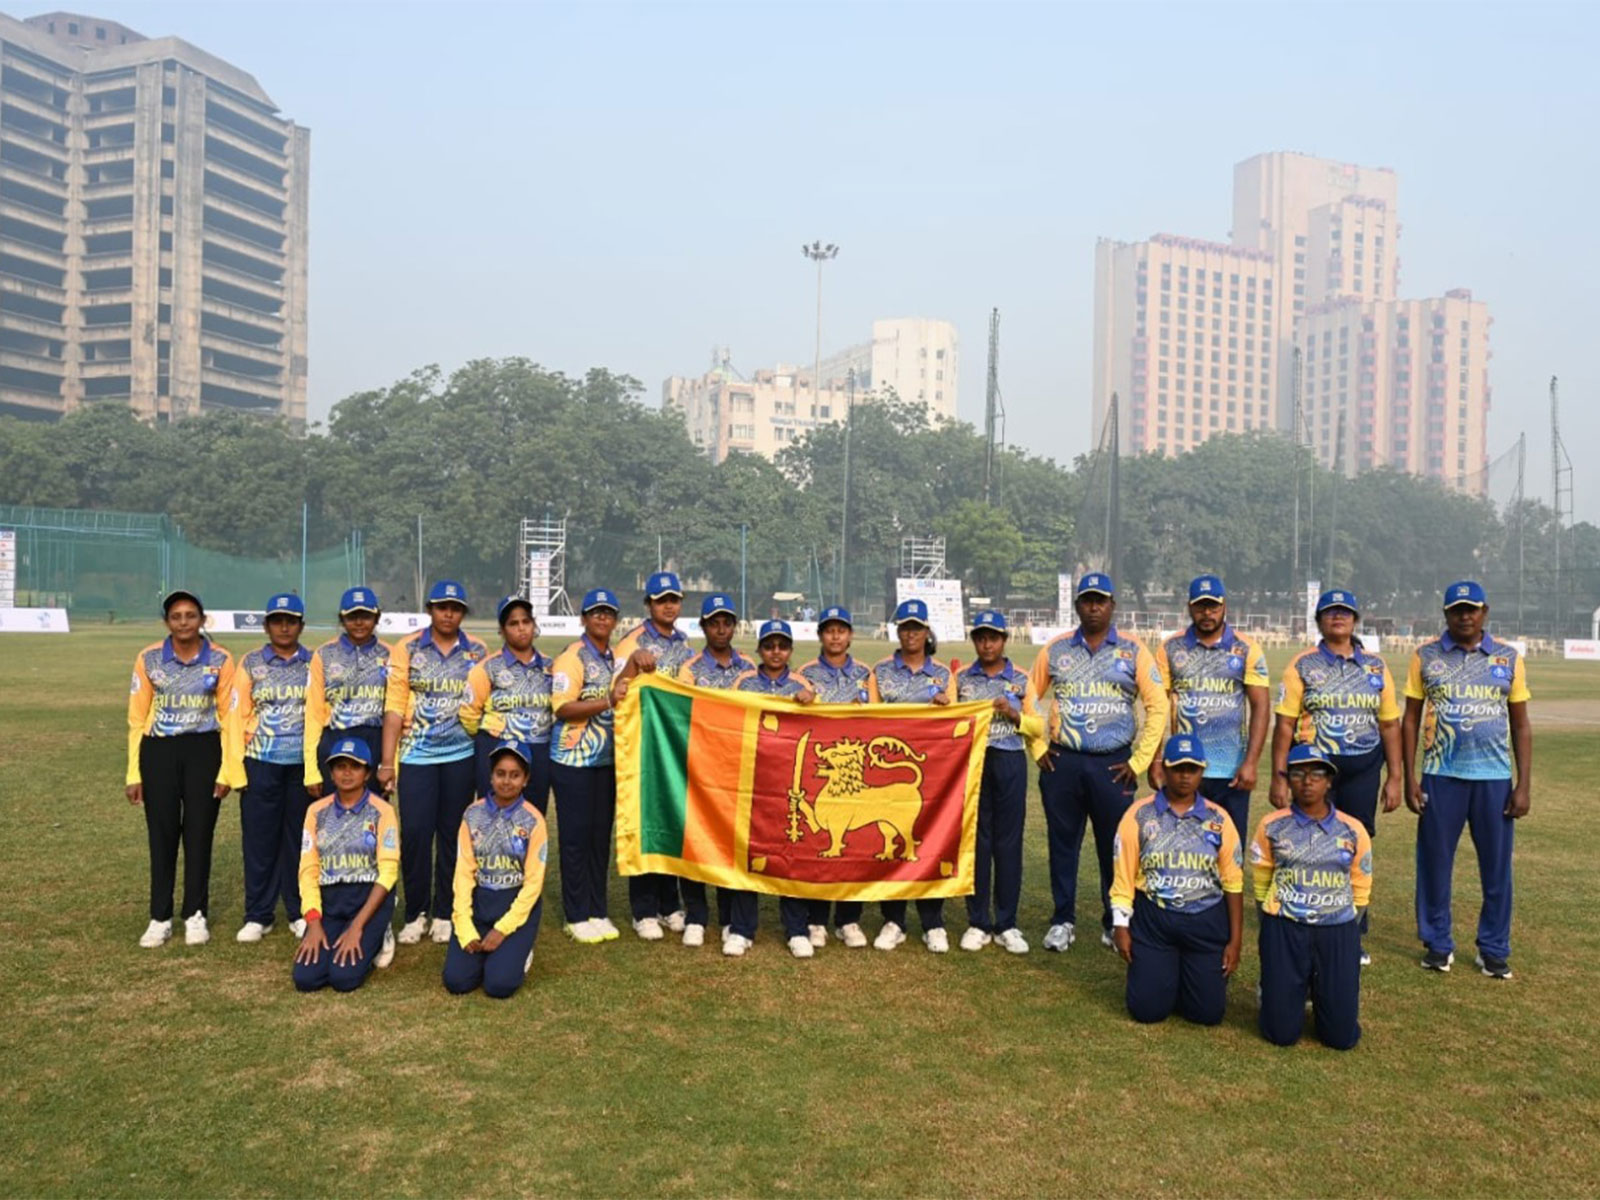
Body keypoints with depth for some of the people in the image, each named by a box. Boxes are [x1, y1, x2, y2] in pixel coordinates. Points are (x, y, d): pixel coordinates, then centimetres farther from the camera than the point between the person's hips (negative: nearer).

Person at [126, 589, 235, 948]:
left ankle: (195, 915, 18)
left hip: (204, 752, -1)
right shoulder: (148, 659, -1)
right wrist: (134, 773, 0)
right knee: (162, 835, 6)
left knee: (199, 834, 6)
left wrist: (227, 769, -4)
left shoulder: (220, 660, -3)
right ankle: (160, 919, 16)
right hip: (158, 752, 1)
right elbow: (137, 719, 2)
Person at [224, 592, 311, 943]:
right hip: (261, 764, 0)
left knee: (300, 838, 7)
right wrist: (236, 770, -4)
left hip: (303, 763, 0)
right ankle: (258, 915, 16)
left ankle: (299, 912, 19)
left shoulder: (315, 664, 4)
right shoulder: (251, 663, 4)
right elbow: (236, 717, 2)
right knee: (259, 839, 4)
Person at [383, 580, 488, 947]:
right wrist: (387, 761, -6)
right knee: (414, 832, -4)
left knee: (453, 834, 6)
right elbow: (394, 707, -2)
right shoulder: (407, 649, 1)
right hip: (416, 754, -1)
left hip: (461, 755, 1)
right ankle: (416, 913, 11)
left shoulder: (479, 652, 5)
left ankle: (444, 914, 18)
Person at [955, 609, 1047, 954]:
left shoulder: (1021, 680, 7)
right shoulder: (961, 679, 9)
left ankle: (1006, 924, 12)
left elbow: (1037, 727, 7)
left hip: (1010, 762, 0)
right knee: (975, 839, 3)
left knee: (1008, 841, 3)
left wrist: (1013, 714, -10)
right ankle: (977, 923, 12)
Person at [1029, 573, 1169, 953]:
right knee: (1062, 843, 7)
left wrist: (1139, 762, -3)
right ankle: (1063, 921, 20)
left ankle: (1115, 922, 21)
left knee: (1115, 846, 4)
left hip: (1113, 765, -1)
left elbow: (1158, 706, 1)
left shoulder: (1133, 650, 2)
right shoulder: (1056, 649, 6)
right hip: (1062, 763, 1)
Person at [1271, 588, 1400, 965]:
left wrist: (1394, 778, 6)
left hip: (1362, 769, 2)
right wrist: (1279, 777, -8)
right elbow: (1285, 723, -3)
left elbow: (1389, 725, 11)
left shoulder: (1376, 667, 9)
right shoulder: (1303, 665, 1)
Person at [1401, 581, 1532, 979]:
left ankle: (1494, 949, 21)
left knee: (1497, 867, 7)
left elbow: (1521, 725, 7)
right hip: (1441, 777, 0)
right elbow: (1411, 719, 5)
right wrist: (1409, 778, -1)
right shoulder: (1426, 656, 3)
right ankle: (1438, 944, 21)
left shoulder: (1508, 658, 5)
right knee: (1434, 863, 6)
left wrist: (1523, 784, 1)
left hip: (1495, 777, 1)